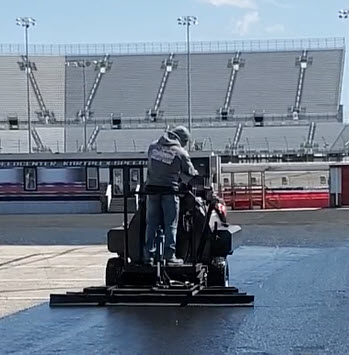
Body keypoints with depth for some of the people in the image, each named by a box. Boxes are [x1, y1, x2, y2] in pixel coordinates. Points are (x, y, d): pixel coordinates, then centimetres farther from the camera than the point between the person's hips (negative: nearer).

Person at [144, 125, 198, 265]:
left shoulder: (153, 146, 8)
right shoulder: (180, 152, -3)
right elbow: (190, 172, 6)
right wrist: (197, 175, 27)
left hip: (152, 187, 4)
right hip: (169, 189, -4)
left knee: (151, 223, 8)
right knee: (170, 224, 2)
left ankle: (148, 255, 8)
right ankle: (169, 255, 0)